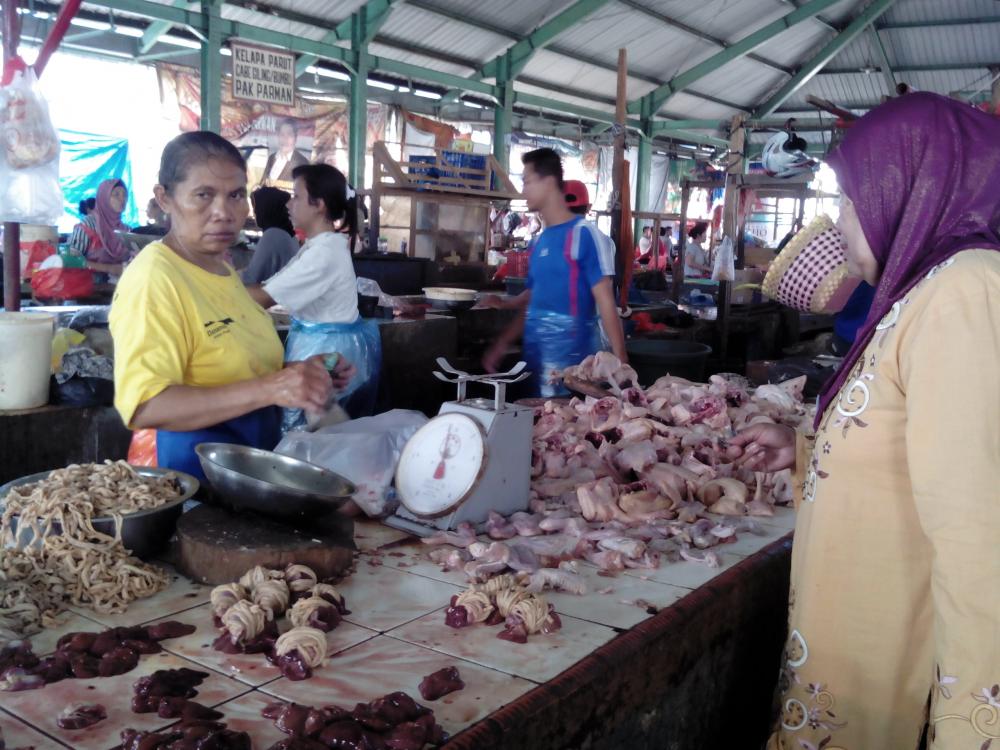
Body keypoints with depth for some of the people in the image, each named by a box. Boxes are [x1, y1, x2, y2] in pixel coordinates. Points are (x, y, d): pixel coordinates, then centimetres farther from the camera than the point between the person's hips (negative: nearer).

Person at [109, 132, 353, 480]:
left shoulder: (223, 269, 11)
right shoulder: (152, 277, -14)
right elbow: (143, 407, -25)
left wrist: (298, 375, 3)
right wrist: (269, 389, -30)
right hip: (190, 473, -7)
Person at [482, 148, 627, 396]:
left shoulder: (582, 233, -10)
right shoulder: (540, 240, 12)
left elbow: (605, 300, -13)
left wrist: (620, 360, -17)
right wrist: (502, 344, 17)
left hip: (570, 358, -7)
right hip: (536, 356, 7)